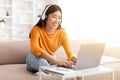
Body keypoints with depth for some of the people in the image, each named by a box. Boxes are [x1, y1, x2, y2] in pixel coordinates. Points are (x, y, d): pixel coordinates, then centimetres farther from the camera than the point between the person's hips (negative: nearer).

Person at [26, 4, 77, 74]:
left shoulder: (62, 33, -12)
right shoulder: (37, 30, -21)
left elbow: (70, 53, -20)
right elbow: (35, 49, -40)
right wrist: (57, 61, -53)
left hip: (51, 61, 3)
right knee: (32, 56, -37)